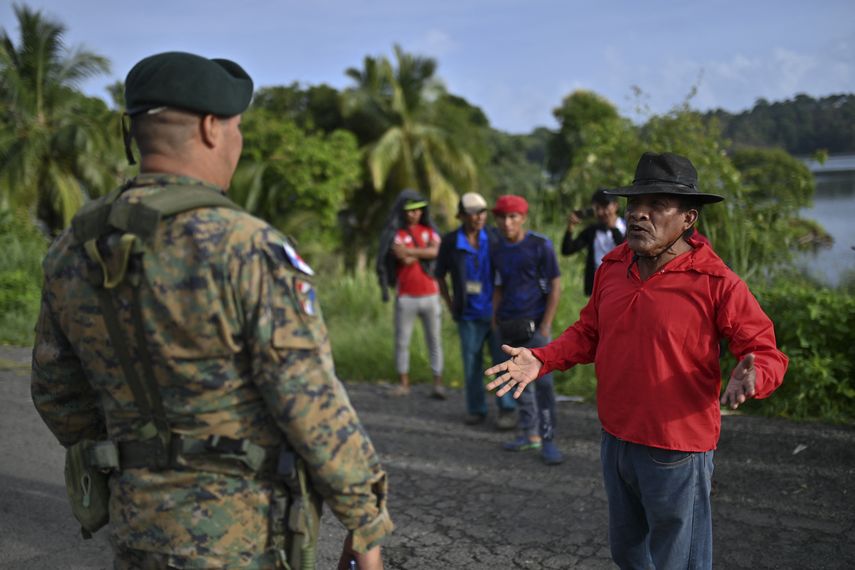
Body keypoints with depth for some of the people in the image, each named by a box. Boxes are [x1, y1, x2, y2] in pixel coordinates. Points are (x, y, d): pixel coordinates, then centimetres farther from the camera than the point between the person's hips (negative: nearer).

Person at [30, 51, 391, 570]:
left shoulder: (76, 251, -1)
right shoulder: (249, 249, -23)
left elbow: (60, 395, 9)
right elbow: (314, 409, -22)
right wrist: (368, 522, -9)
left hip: (144, 519, 6)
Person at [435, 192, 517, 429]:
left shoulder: (495, 237, -3)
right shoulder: (450, 242, -4)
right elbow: (440, 276, 9)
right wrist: (451, 306, 7)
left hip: (496, 312, 0)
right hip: (469, 316, 1)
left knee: (503, 361, -1)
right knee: (471, 365, 8)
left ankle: (507, 410, 11)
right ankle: (476, 409, 23)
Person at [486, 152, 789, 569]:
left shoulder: (715, 282, -17)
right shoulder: (612, 267, 0)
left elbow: (767, 353, -12)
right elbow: (588, 332, 12)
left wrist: (749, 378, -34)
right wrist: (541, 360, -1)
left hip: (676, 454, -6)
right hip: (615, 441, 6)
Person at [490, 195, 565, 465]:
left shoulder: (540, 245, -6)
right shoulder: (498, 250, 9)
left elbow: (555, 286, -6)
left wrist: (545, 326, -11)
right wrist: (495, 321, 9)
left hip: (534, 324, -5)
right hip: (508, 327, 5)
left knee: (543, 382, -9)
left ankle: (548, 441, -3)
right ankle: (529, 435, 21)